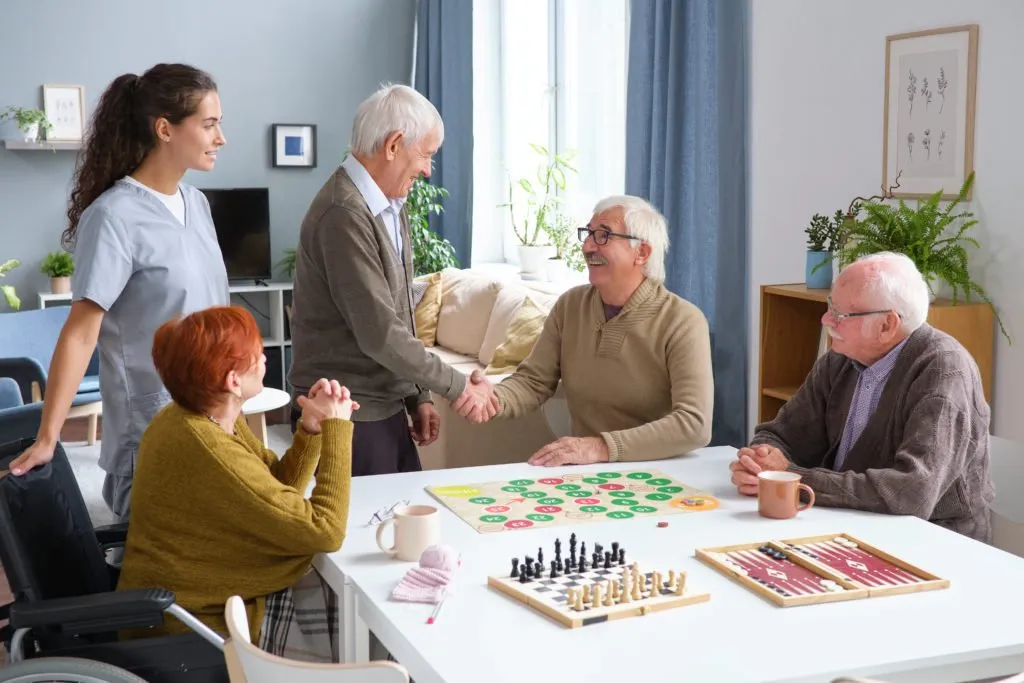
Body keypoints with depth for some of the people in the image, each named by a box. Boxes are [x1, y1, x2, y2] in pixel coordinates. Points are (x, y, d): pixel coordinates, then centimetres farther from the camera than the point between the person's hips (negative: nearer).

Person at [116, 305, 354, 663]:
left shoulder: (207, 417, 0)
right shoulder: (206, 450, -31)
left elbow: (280, 491, 8)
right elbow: (323, 530, -26)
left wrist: (311, 427, -9)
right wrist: (336, 428, -18)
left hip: (220, 594, 9)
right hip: (204, 623, -9)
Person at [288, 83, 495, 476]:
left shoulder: (391, 206, 9)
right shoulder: (345, 214, -20)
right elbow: (379, 333, -22)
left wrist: (418, 397, 11)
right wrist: (456, 386, -13)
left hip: (386, 407, 9)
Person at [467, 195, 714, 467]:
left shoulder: (682, 322, -12)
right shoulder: (570, 305, 5)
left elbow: (695, 425, -22)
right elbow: (533, 381, 4)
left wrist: (603, 447, -30)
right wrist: (495, 399, -19)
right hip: (583, 474, 4)